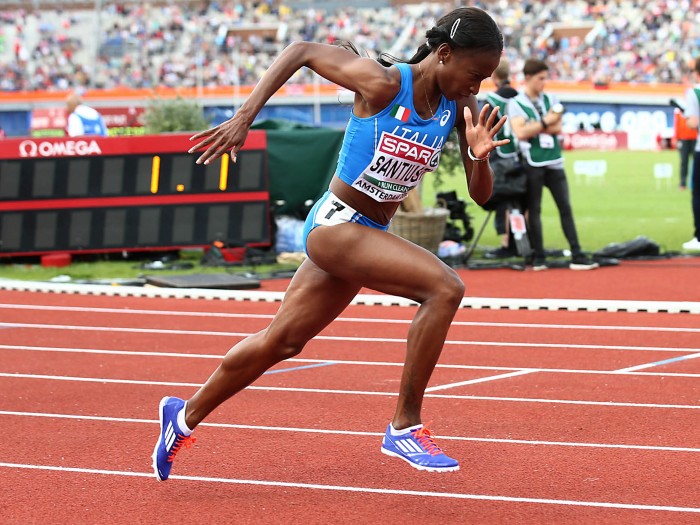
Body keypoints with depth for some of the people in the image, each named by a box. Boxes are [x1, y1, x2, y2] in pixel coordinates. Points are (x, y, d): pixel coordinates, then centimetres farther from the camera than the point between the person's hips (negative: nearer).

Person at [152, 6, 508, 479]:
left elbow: (480, 195, 0)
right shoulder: (382, 84, -20)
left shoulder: (460, 107, -3)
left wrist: (479, 155, -22)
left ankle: (186, 416, 36)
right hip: (334, 225, -7)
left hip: (368, 235, 7)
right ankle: (405, 427, -16)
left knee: (282, 343, 18)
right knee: (445, 288, -25)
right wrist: (245, 117, -14)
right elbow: (301, 50, -9)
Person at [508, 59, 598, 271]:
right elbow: (521, 132, -16)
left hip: (554, 162, 4)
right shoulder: (515, 104, -2)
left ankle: (577, 256, 1)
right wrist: (545, 122, -12)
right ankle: (538, 257, 7)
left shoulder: (551, 100, 11)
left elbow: (557, 128, 0)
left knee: (565, 208, 1)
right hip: (532, 164, -4)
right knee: (534, 210, 1)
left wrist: (536, 127, -11)